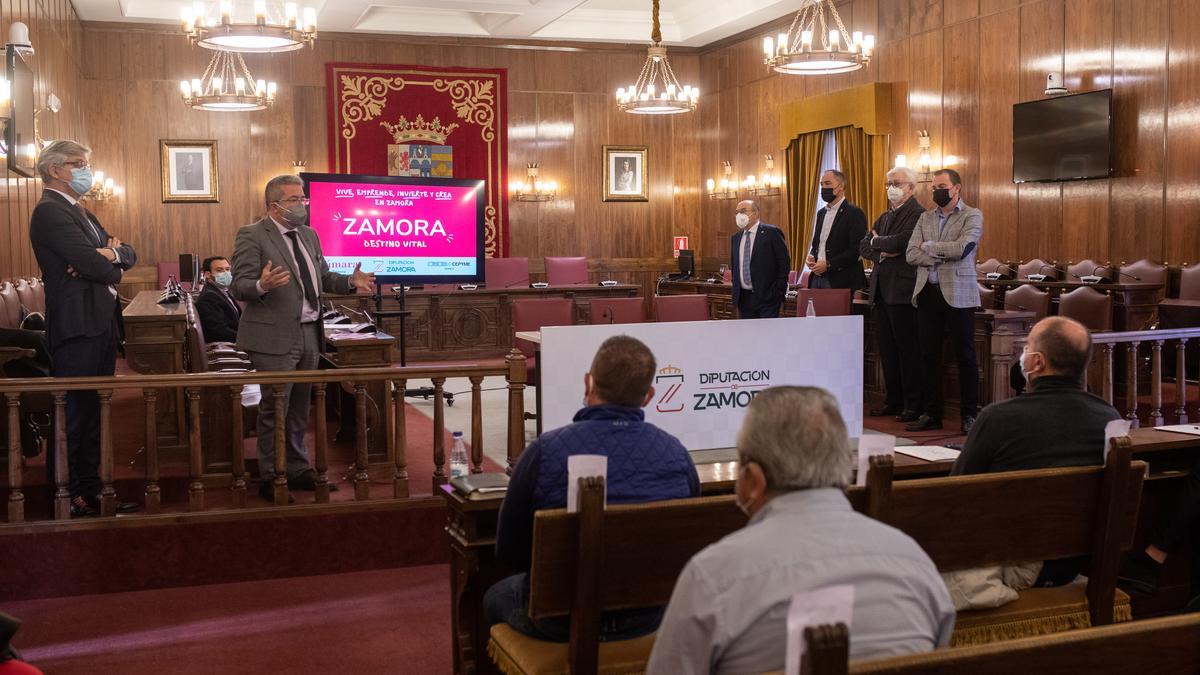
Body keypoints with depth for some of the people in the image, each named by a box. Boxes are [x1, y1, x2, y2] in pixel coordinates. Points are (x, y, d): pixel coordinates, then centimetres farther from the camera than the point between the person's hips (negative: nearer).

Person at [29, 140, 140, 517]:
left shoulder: (81, 213, 19)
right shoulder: (51, 211, -12)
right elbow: (96, 266, -20)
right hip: (77, 328, -9)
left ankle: (90, 489, 23)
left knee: (93, 414, 14)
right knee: (73, 414, -1)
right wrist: (111, 265, 1)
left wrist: (111, 253, -9)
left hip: (100, 326, 9)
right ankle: (67, 498, 8)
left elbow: (128, 255, 13)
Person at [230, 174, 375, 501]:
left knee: (299, 409, 16)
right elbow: (239, 287, -13)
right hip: (275, 337, -7)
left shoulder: (308, 236, 14)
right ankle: (270, 480, 10)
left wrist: (351, 281, 1)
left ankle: (298, 471, 27)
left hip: (309, 333, 7)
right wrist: (262, 286, -34)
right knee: (275, 410, -1)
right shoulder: (252, 236, -9)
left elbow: (324, 277, 20)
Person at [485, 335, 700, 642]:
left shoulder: (544, 451, -20)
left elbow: (508, 552, -7)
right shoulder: (677, 454, -12)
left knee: (496, 597, 30)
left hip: (561, 622, -3)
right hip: (647, 617, 3)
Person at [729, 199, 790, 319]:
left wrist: (779, 293, -11)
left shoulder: (771, 233, -6)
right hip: (744, 299, 6)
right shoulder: (736, 237, 13)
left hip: (767, 298, -6)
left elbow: (784, 263, -7)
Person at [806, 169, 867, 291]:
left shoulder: (854, 213, -7)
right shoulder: (821, 213, 17)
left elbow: (857, 250, -14)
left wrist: (828, 264, -18)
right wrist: (811, 257, 2)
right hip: (817, 278, 7)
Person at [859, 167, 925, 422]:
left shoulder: (917, 214, -8)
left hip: (902, 290, -9)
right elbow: (863, 247, 14)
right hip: (881, 290, 9)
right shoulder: (884, 217, 20)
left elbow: (902, 241, -22)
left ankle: (913, 405, 1)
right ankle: (894, 401, 20)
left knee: (907, 349, -5)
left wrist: (877, 242, -3)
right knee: (887, 350, 11)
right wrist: (882, 252, -7)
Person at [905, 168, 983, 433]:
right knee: (928, 355, 7)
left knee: (965, 356, 1)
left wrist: (929, 246, -5)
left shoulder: (972, 216, -1)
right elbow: (911, 254, 3)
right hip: (927, 293, 5)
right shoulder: (925, 218, 14)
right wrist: (943, 256, -11)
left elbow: (961, 248, -17)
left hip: (957, 294, -5)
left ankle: (969, 414, 8)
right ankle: (932, 413, 15)